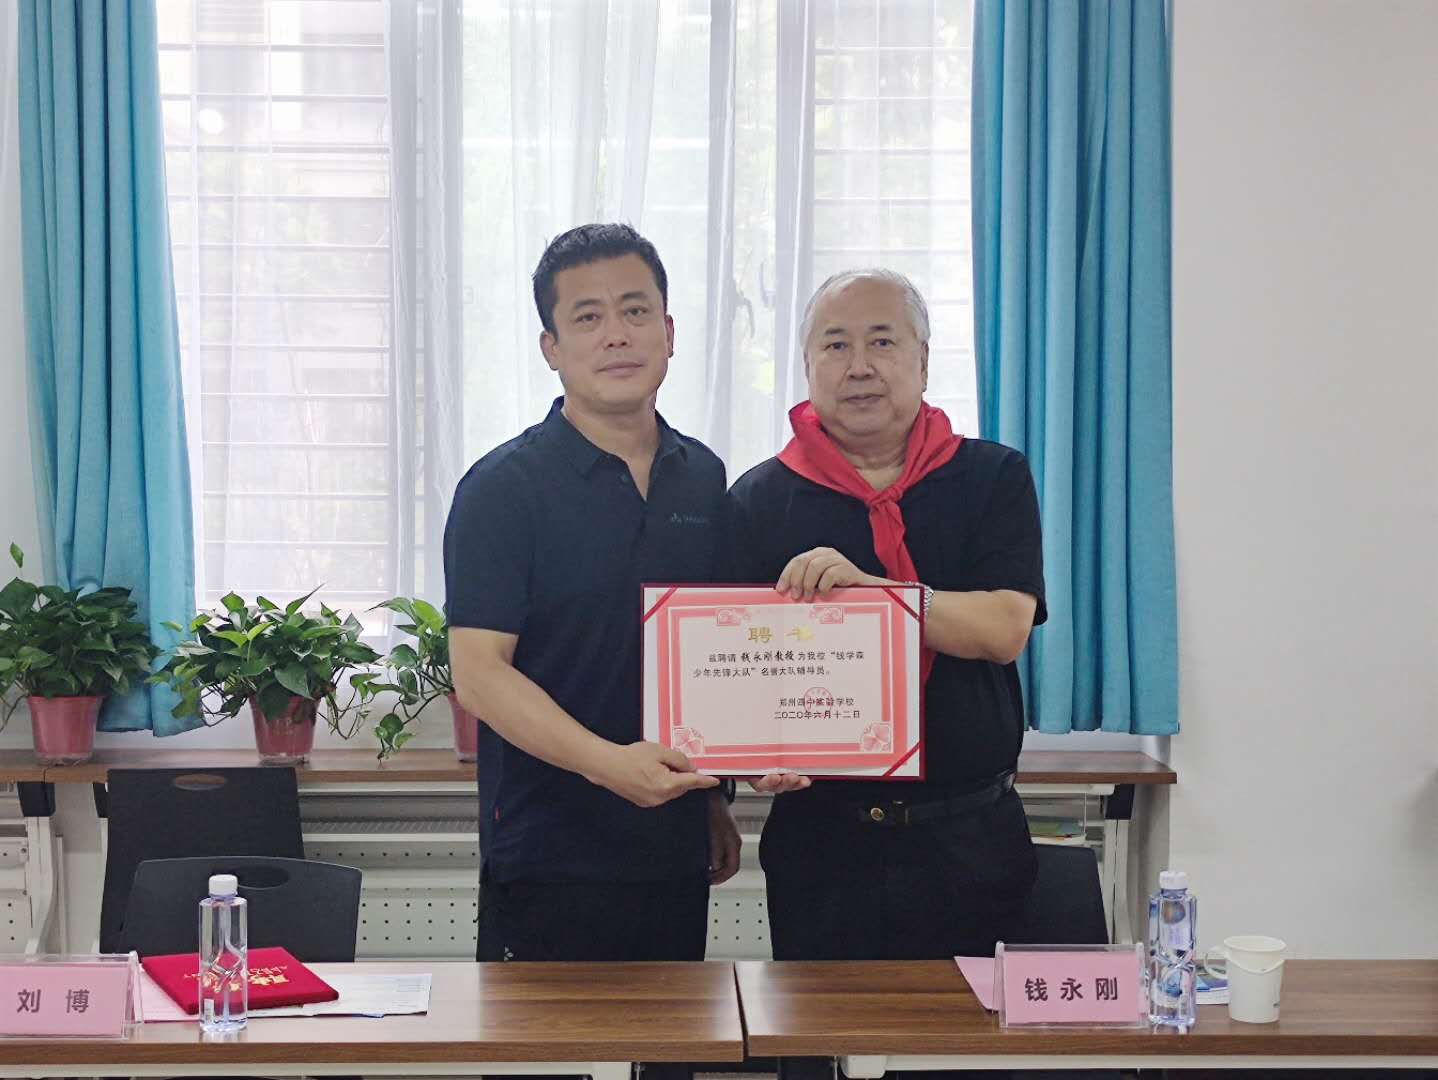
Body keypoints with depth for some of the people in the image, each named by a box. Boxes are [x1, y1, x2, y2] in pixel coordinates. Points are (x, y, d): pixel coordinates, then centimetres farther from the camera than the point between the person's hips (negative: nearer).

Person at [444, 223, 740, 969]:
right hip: (548, 859, -5)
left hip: (675, 854, 5)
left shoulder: (705, 480, 9)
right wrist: (607, 762, -28)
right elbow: (477, 670, -16)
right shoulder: (504, 487, -8)